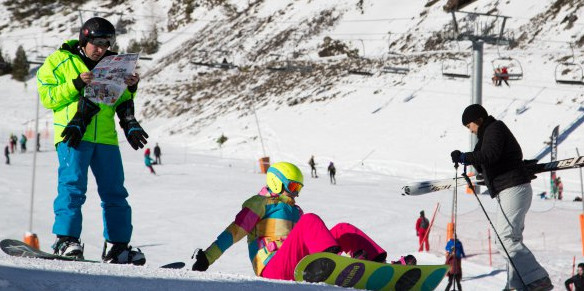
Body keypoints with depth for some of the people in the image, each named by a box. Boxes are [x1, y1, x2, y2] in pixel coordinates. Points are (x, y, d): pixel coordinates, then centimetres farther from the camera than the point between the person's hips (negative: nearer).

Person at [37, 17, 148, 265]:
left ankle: (117, 246, 9)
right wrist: (76, 84, -13)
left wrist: (130, 88, 3)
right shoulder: (61, 60, 5)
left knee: (114, 191, 4)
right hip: (73, 133, -4)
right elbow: (47, 97, -1)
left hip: (105, 137, 5)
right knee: (72, 184, -15)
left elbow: (122, 103, 24)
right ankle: (65, 239, -13)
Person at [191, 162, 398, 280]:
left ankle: (378, 263, -27)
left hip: (298, 266, 7)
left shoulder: (295, 211, 31)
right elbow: (235, 231, 2)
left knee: (342, 229, -4)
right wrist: (207, 257, -7)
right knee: (310, 221, -26)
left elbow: (305, 242, 31)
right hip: (274, 270, -7)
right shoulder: (259, 204, 10)